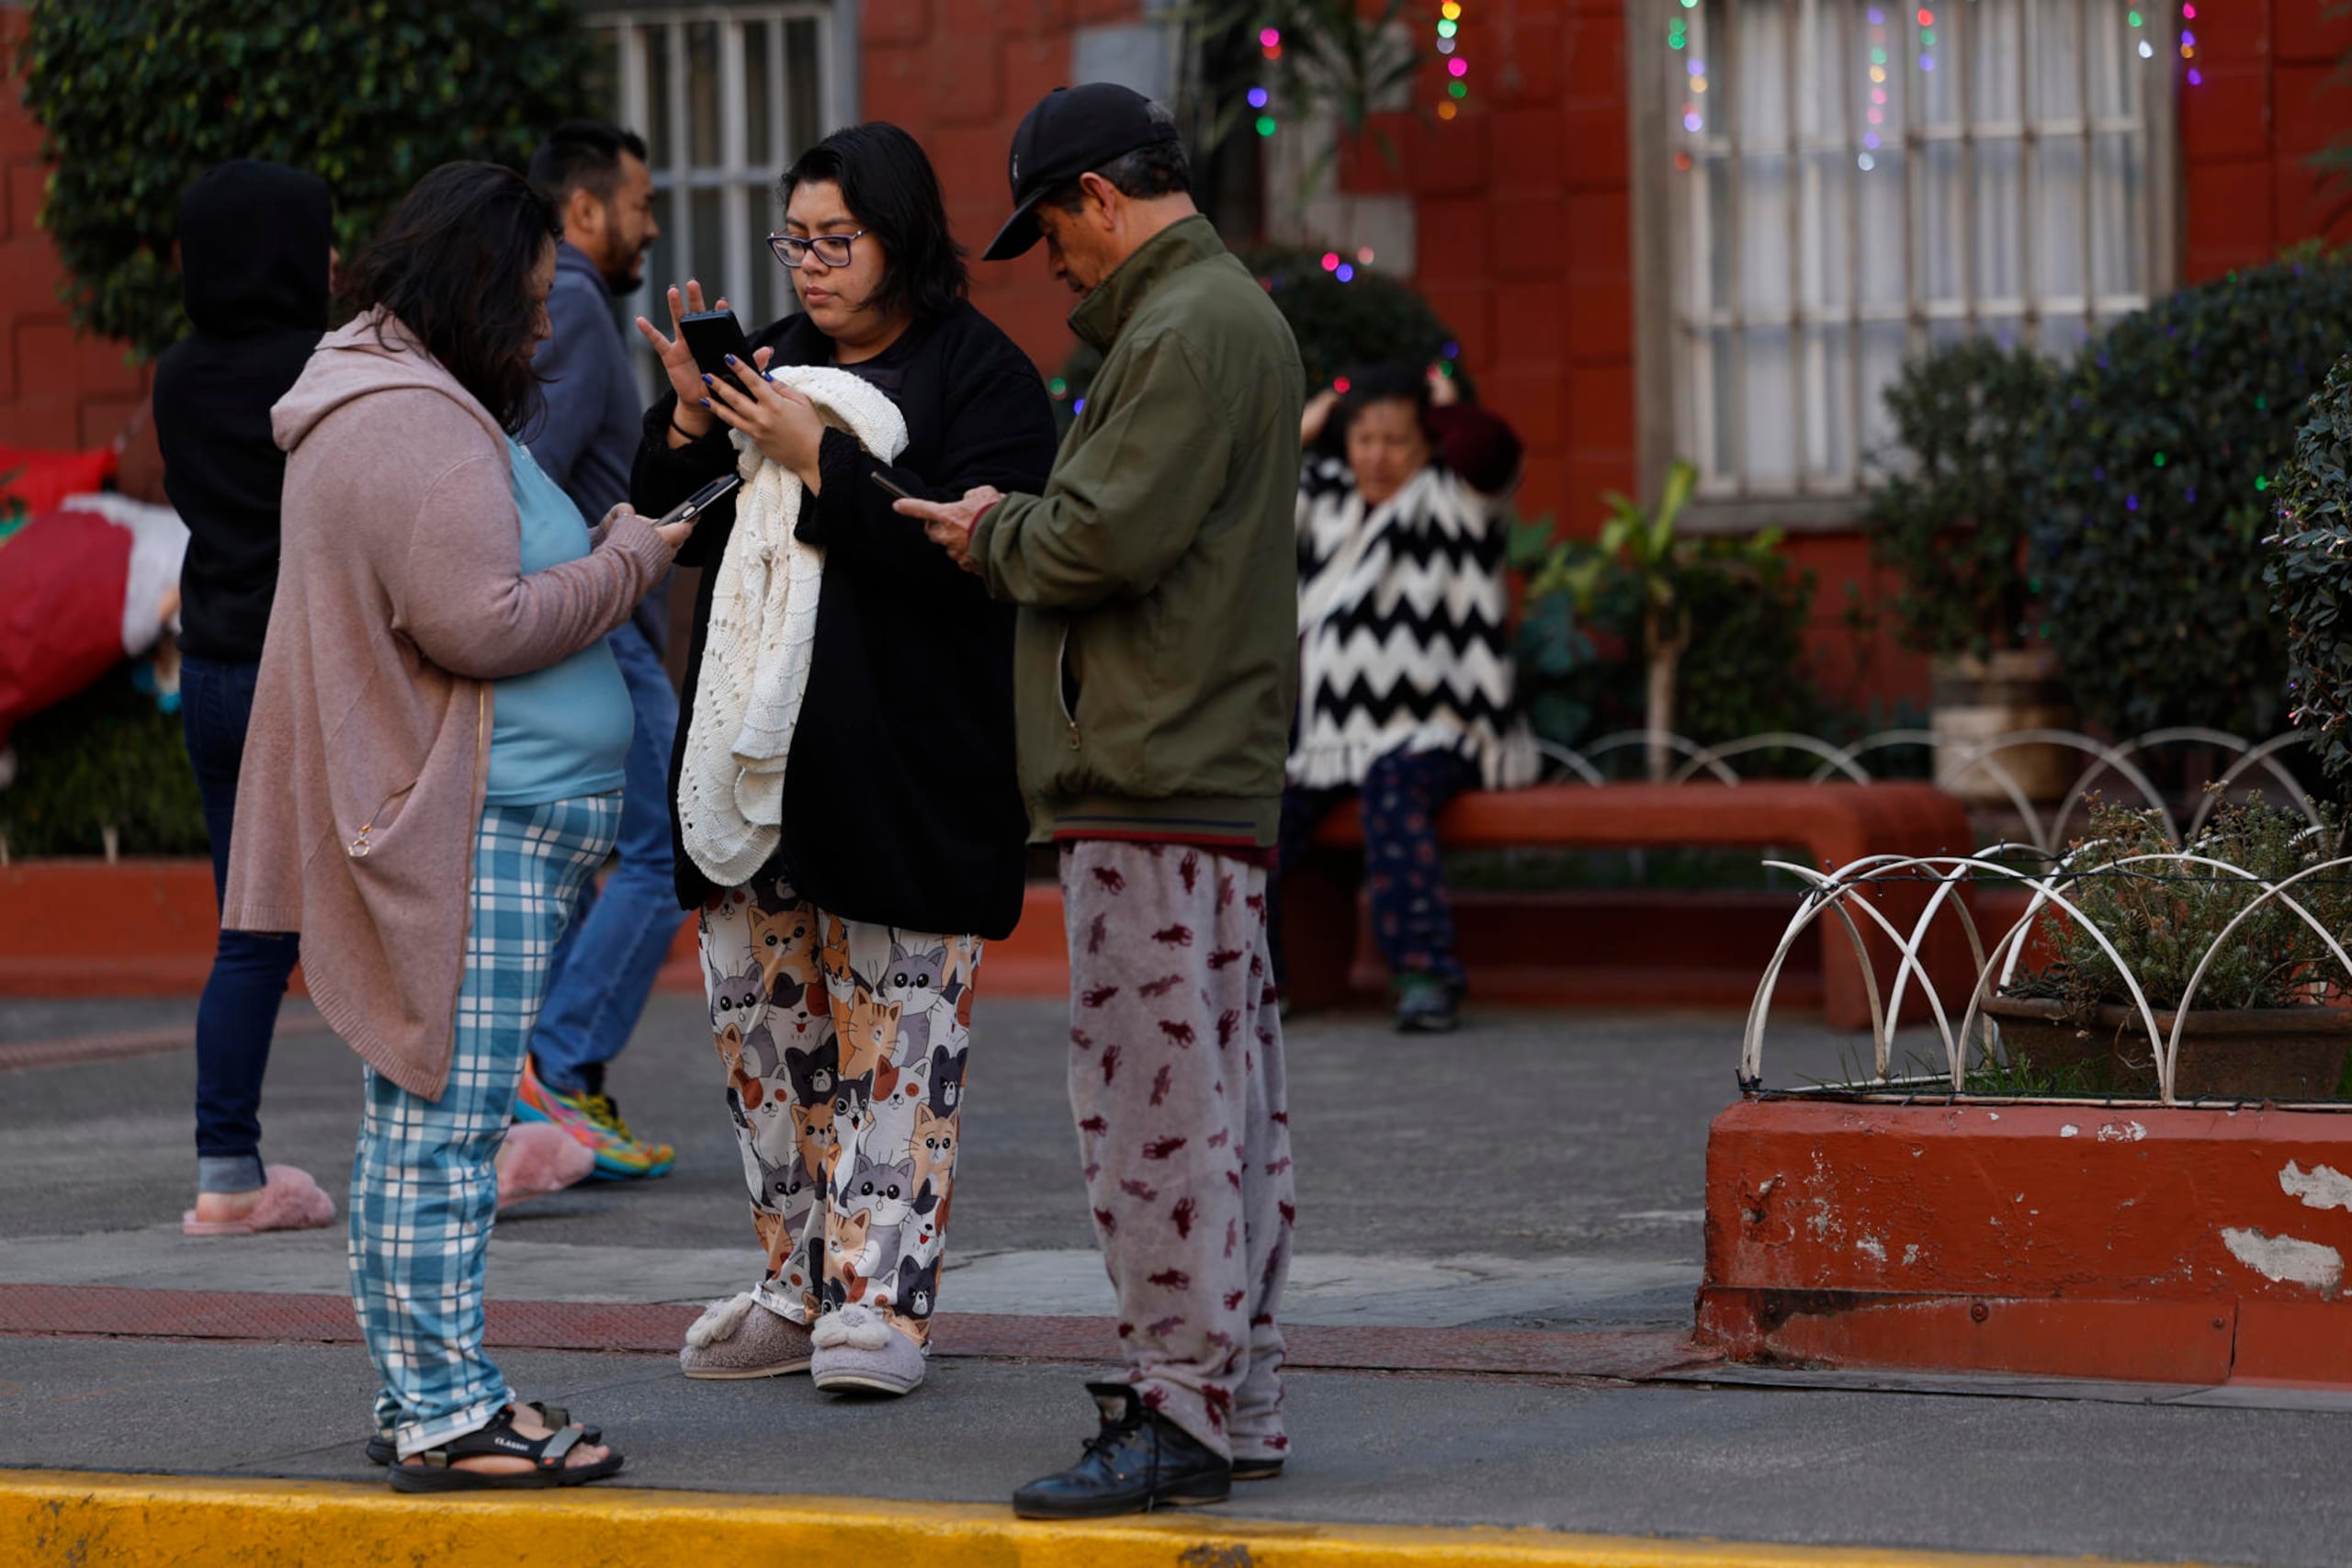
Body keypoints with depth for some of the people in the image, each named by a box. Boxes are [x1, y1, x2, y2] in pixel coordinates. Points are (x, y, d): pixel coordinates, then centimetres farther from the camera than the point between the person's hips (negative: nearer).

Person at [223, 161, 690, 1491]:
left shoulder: (412, 406, 20)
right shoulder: (416, 429, -16)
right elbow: (478, 625, -21)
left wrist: (596, 555, 14)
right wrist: (627, 562, -10)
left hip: (482, 823, 11)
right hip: (472, 833, -11)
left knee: (418, 1118, 13)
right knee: (445, 1122, -10)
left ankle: (420, 1388, 19)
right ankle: (449, 1414, -9)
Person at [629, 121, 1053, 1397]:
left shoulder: (980, 378, -4)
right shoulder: (775, 359, 16)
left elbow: (966, 557, -16)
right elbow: (671, 530, 16)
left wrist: (815, 458, -18)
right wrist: (690, 420, -3)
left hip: (901, 771, -7)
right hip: (753, 753, 7)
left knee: (893, 1038, -5)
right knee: (761, 1022, 9)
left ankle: (880, 1295, -2)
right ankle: (799, 1287, 18)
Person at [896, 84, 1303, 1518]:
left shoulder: (1186, 332, -13)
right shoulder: (1235, 314, 21)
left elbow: (1105, 540, -19)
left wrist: (994, 537, -1)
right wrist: (1011, 522, 12)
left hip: (1158, 781, -11)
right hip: (1215, 767, 11)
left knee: (1157, 1096, -10)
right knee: (1225, 1102, 12)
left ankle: (1184, 1413, -9)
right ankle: (1240, 1404, 16)